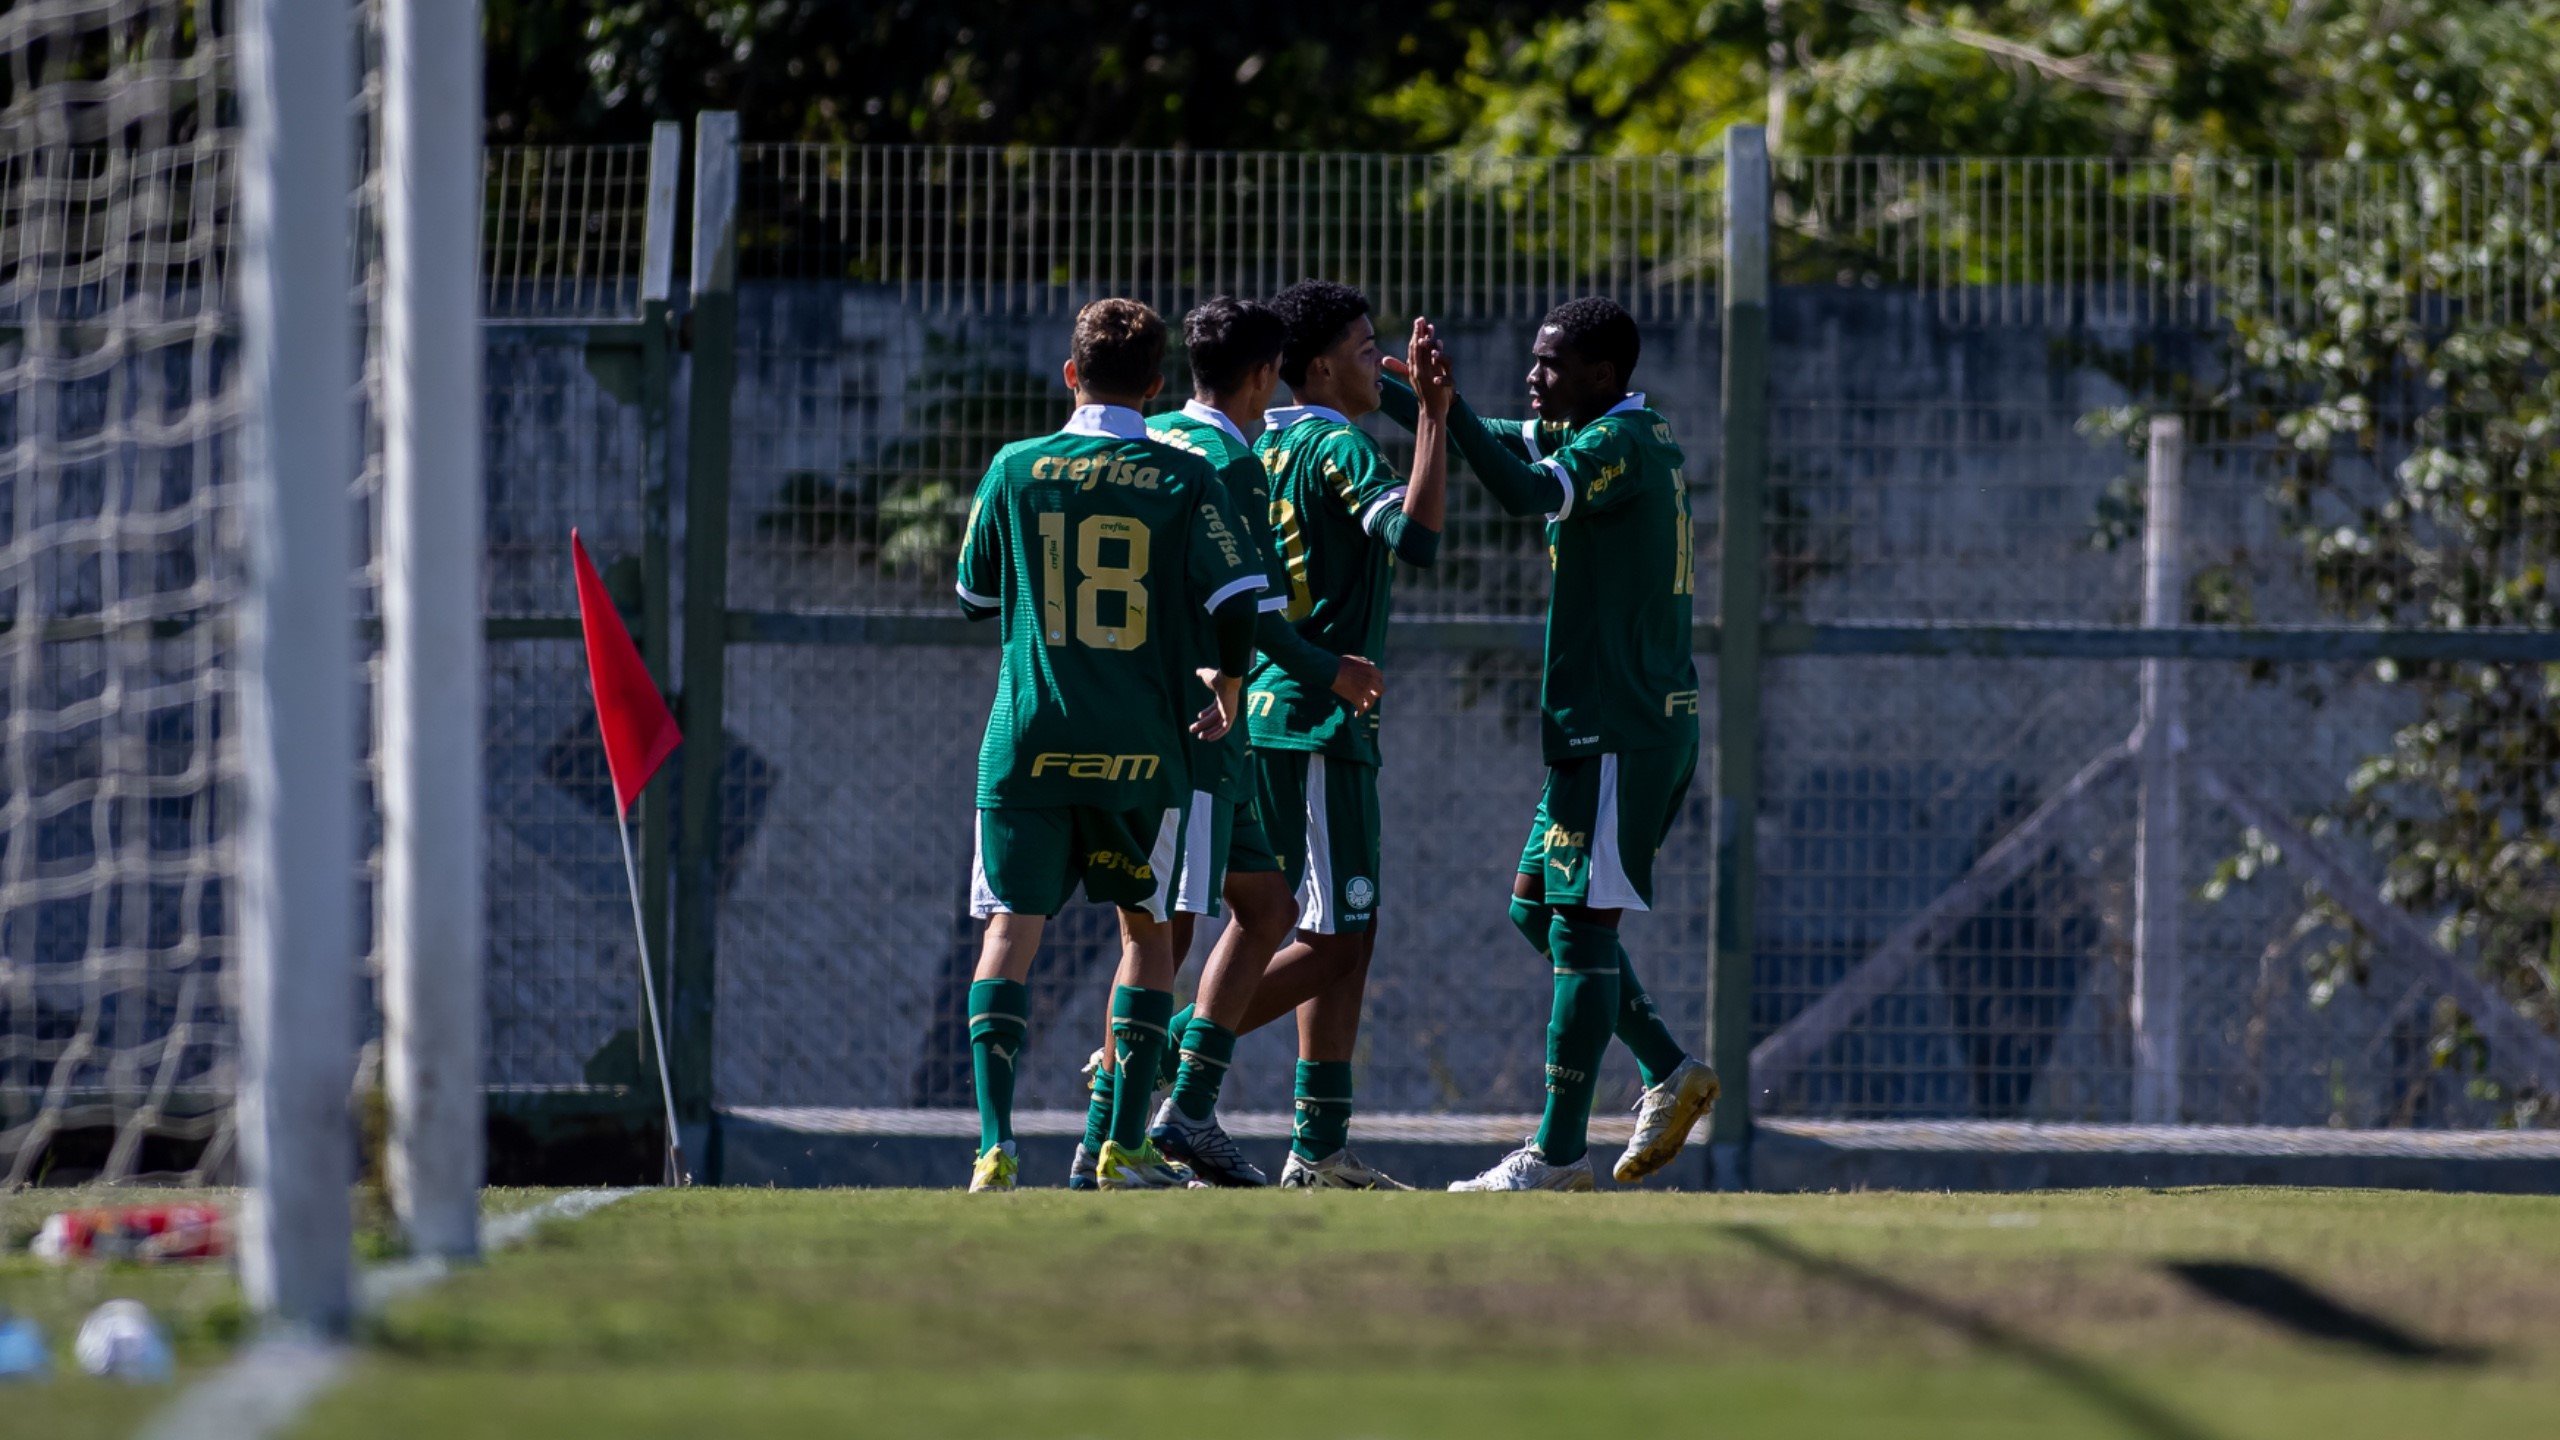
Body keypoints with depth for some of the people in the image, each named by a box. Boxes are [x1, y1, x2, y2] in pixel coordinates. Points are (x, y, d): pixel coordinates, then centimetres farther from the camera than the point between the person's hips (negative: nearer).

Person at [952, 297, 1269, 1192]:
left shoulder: (1015, 470, 3)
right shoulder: (1182, 480, -1)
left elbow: (975, 598, 13)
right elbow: (1238, 599, -7)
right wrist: (1227, 681, 12)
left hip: (1028, 741, 0)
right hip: (1140, 749, 0)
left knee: (1010, 934, 0)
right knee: (1148, 929, 16)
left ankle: (996, 1144, -16)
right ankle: (1125, 1147, 11)